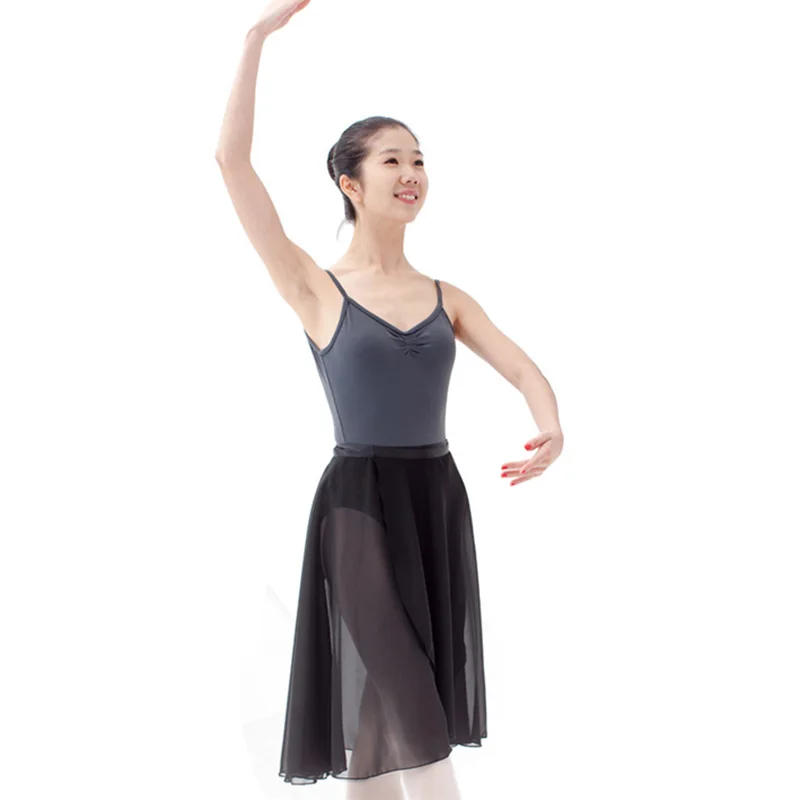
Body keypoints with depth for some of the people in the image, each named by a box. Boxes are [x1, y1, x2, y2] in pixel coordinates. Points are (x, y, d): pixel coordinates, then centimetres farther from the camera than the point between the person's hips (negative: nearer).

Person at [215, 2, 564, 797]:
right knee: (407, 717, -9)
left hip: (438, 500, 5)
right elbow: (232, 160, -11)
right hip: (359, 506, -5)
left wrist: (550, 426, -22)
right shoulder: (317, 290, -3)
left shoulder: (447, 298, 10)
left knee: (389, 718, 12)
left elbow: (526, 372, 2)